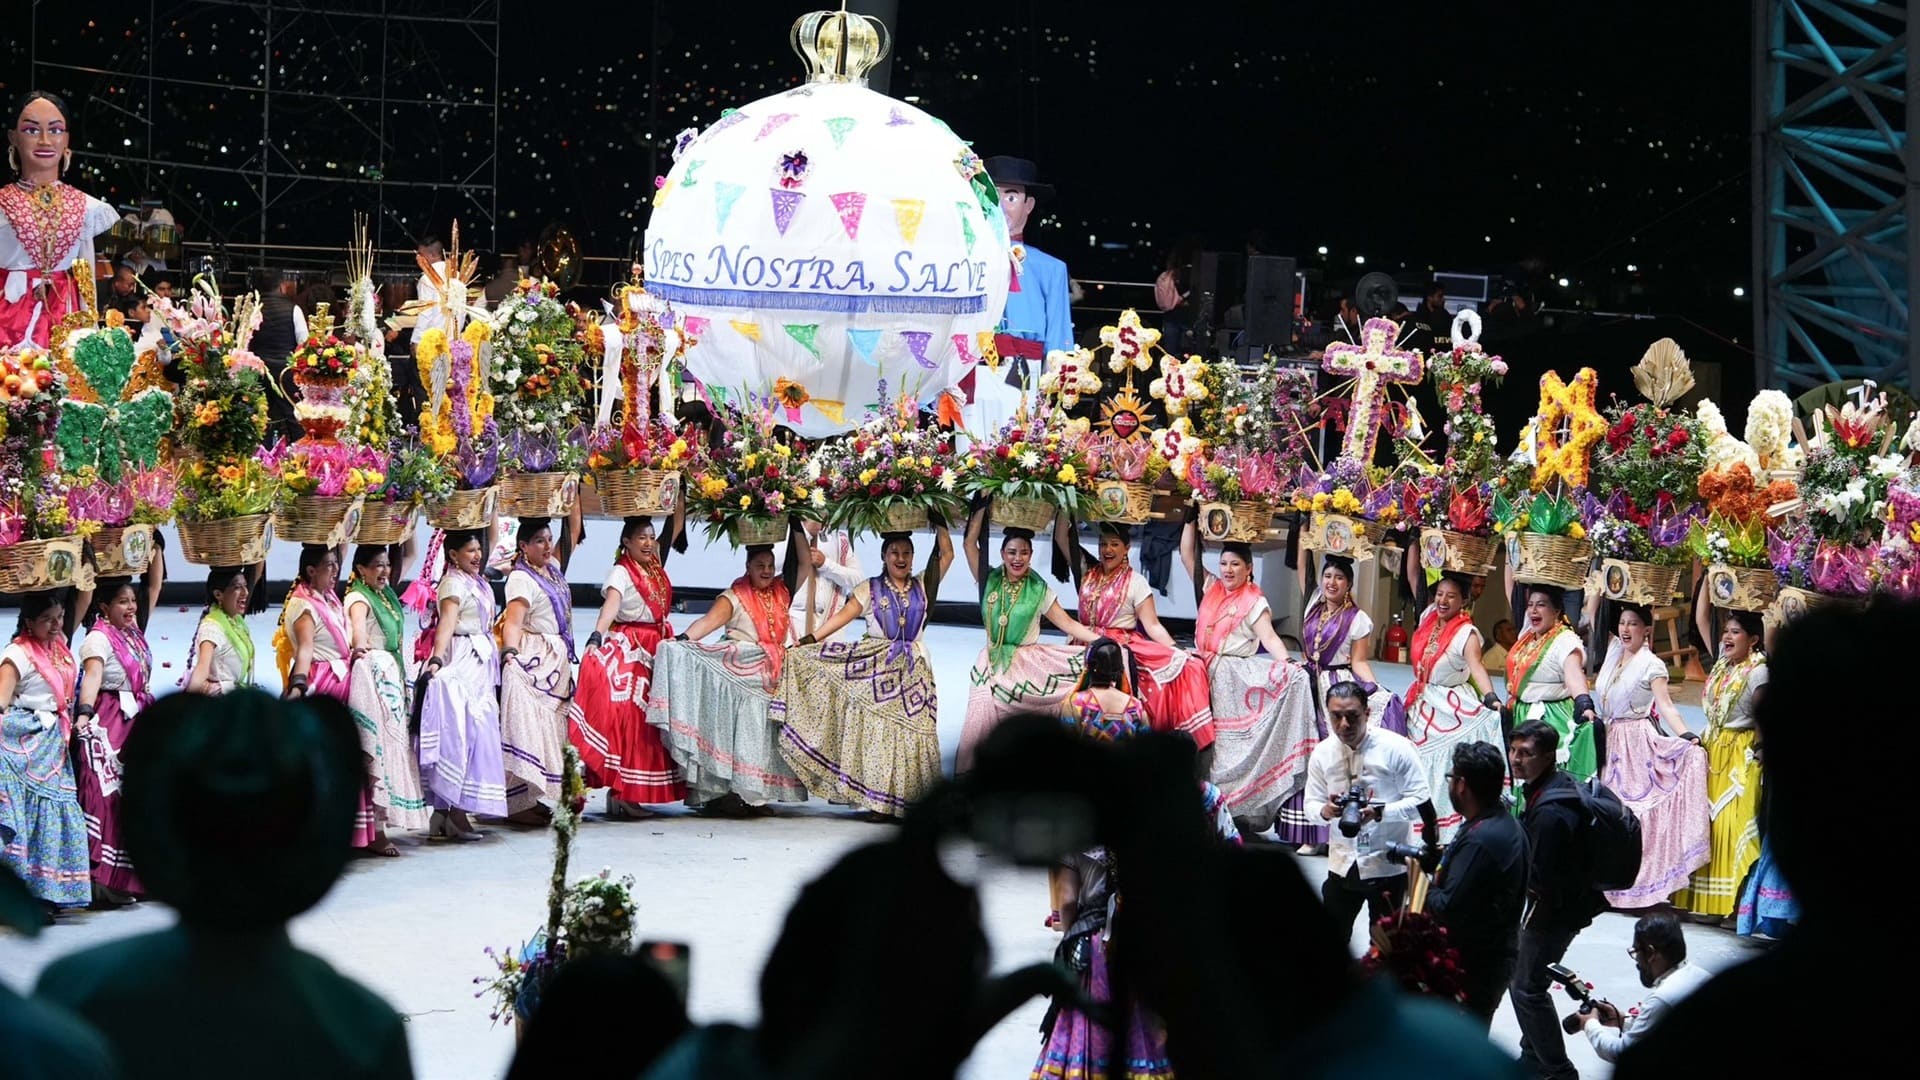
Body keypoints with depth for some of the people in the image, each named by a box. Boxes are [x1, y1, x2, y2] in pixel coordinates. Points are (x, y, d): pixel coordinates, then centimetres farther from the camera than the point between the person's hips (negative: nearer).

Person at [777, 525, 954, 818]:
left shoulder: (922, 586, 11)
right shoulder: (870, 589, 5)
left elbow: (946, 554, 7)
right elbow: (842, 616, -1)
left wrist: (938, 523, 2)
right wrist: (808, 641, -9)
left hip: (913, 670, 2)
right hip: (877, 668, -2)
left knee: (911, 733, -3)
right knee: (877, 733, -6)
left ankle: (907, 801, -1)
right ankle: (878, 802, -4)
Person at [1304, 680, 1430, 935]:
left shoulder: (1395, 748, -12)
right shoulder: (1322, 753, 0)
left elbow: (1421, 800, -12)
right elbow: (1311, 802, 6)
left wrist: (1379, 812, -28)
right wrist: (1325, 811, -19)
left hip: (1387, 864, -3)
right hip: (1342, 864, 3)